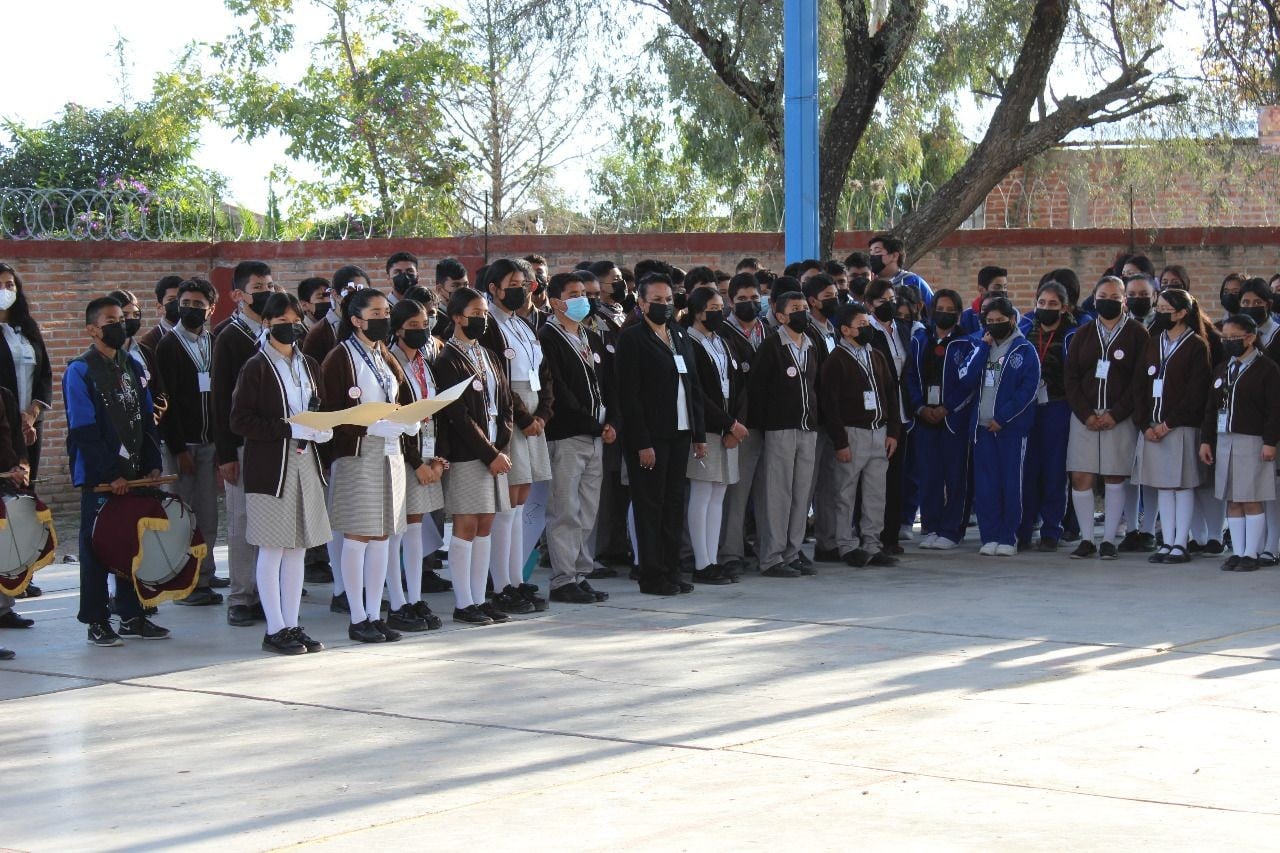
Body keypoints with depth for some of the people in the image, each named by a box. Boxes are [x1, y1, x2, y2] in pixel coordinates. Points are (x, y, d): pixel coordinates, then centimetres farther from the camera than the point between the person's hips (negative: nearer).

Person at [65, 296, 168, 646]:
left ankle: (132, 615, 17)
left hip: (135, 473, 6)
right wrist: (112, 475, -16)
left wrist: (153, 465, 2)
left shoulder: (132, 367, 12)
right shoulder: (80, 371, -7)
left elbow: (146, 420, 13)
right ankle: (96, 621, 7)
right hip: (99, 477, -6)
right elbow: (84, 431, -12)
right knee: (97, 544, 0)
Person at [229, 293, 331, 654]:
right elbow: (240, 421, -12)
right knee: (272, 549, -2)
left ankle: (292, 625, 14)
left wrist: (323, 429, -1)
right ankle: (275, 629, 3)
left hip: (306, 463, 6)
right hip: (270, 467, -6)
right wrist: (288, 429, -20)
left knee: (297, 549, 8)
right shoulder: (256, 368, -6)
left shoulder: (309, 366, 14)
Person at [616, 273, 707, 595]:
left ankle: (671, 571, 17)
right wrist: (642, 443, -17)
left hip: (679, 434, 7)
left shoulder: (681, 337, 15)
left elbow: (694, 388, 18)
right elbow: (629, 395, -13)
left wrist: (699, 434, 11)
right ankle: (652, 577, 4)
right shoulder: (632, 338, -7)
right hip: (649, 437, -7)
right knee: (650, 506, -1)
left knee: (674, 504, 10)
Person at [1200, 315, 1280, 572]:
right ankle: (1237, 552, 11)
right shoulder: (1222, 370, 15)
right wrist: (1206, 440, 10)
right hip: (1224, 441, 6)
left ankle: (1251, 554, 0)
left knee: (1251, 500, -4)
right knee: (1232, 500, 7)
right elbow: (1211, 409, 16)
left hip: (1252, 442, -6)